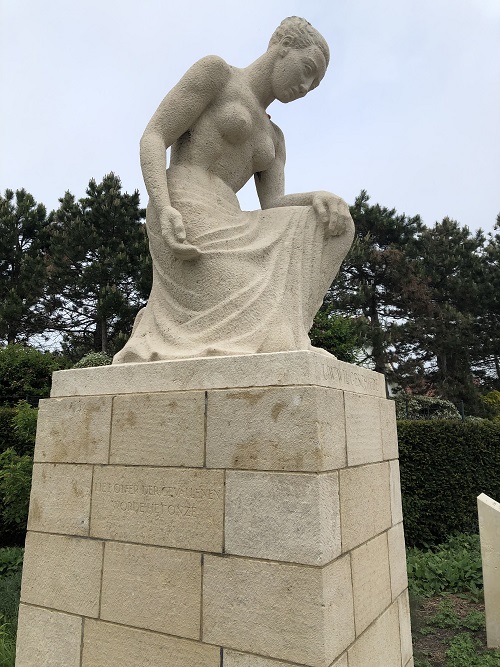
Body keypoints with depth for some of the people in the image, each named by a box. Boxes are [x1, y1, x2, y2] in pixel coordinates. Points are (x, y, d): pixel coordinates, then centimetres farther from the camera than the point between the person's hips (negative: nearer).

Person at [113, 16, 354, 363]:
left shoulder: (273, 137, 28)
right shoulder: (215, 69, 9)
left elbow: (274, 208, 11)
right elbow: (152, 139, -2)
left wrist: (323, 198, -10)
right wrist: (165, 210, -20)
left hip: (219, 230, 8)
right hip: (182, 221, -8)